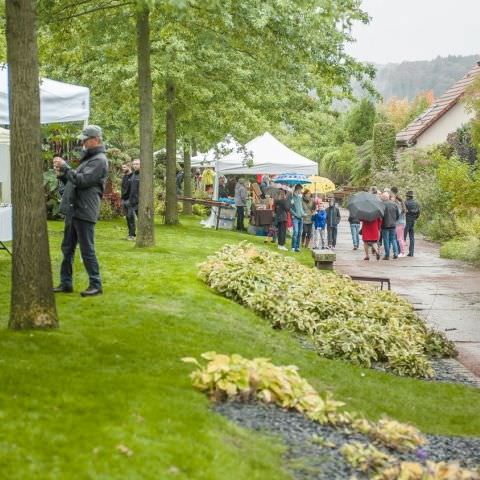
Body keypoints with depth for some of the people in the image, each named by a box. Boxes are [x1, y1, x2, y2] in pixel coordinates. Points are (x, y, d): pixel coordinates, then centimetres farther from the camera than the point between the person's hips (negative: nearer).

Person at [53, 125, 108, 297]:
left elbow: (82, 181, -20)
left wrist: (65, 167, -14)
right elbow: (74, 182, 24)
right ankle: (66, 283, 19)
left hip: (84, 212, -10)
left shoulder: (99, 160, -10)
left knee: (87, 250, -5)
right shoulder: (87, 159, 21)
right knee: (67, 248, 12)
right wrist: (62, 174, 7)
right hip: (73, 211, 10)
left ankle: (96, 285, 3)